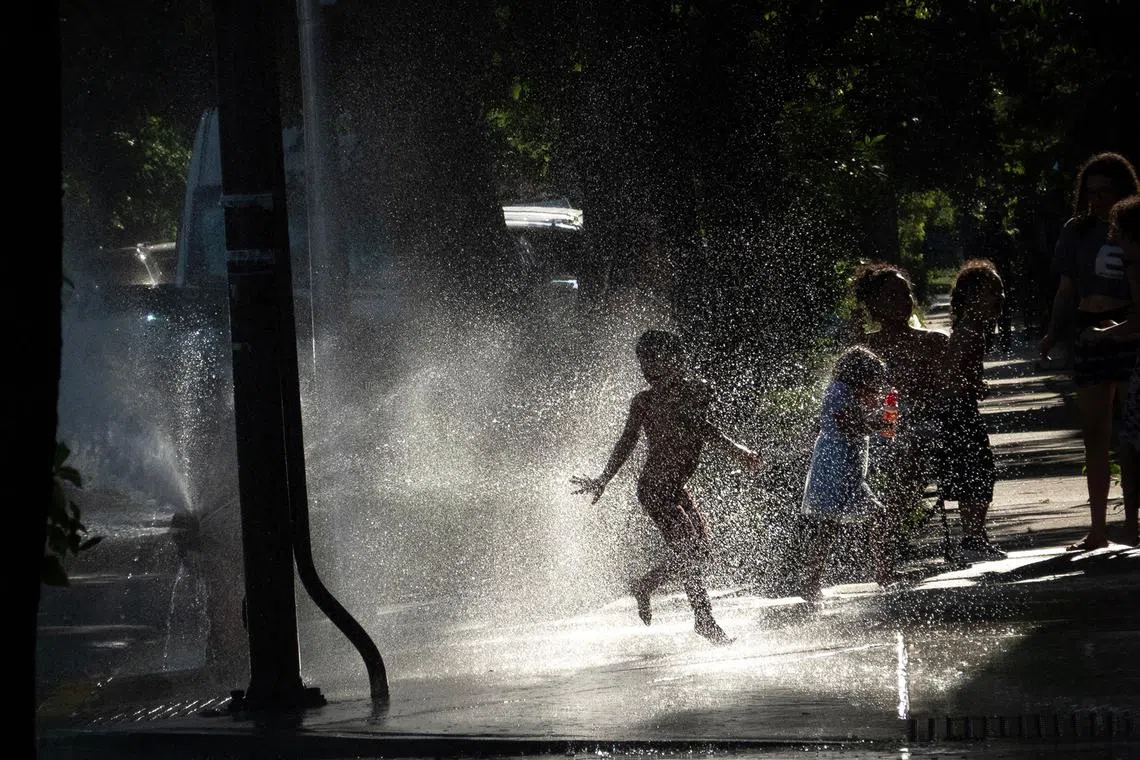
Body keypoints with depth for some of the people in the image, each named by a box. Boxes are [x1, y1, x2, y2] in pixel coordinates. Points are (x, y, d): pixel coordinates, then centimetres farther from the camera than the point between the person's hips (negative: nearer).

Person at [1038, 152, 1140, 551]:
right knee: (1094, 436, 5)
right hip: (1090, 334, 4)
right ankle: (1098, 529, 9)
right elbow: (1067, 288, 12)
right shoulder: (1078, 231, 9)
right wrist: (1052, 334, 4)